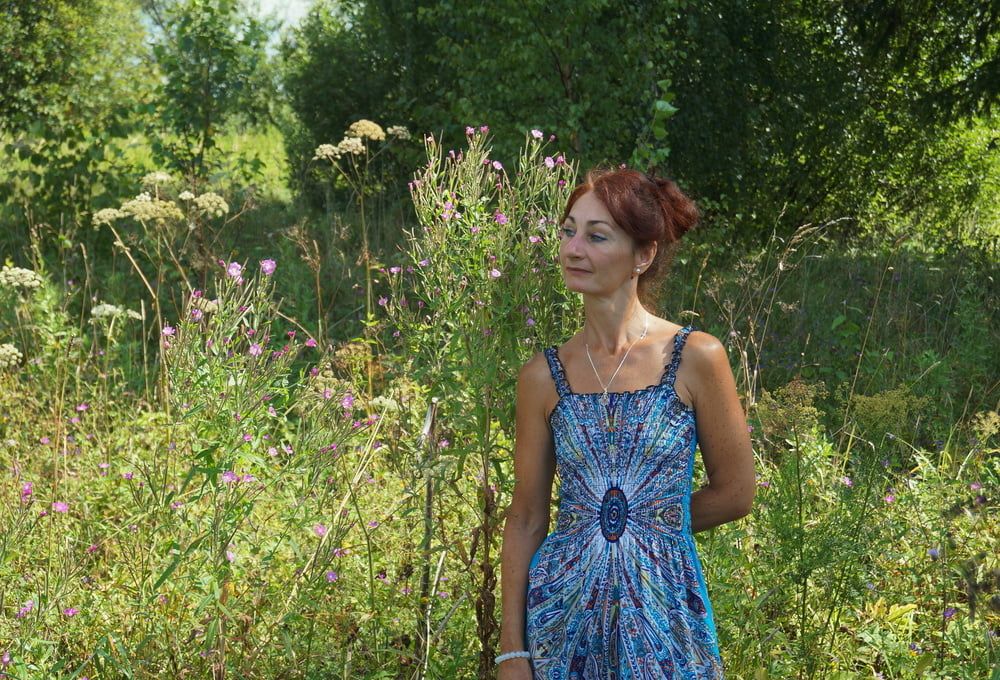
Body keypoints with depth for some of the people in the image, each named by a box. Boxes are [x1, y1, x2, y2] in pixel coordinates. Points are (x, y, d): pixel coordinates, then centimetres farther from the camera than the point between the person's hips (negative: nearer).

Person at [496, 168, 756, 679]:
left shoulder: (696, 358, -9)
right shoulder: (543, 376, -2)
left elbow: (734, 493, -1)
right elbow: (526, 519, 2)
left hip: (665, 614, -2)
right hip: (562, 616, 2)